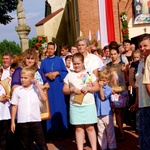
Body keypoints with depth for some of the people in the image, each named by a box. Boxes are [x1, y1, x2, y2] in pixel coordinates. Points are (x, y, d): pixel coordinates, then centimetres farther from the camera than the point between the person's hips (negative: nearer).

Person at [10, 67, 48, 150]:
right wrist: (12, 122, 3)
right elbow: (14, 106, 4)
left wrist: (38, 86, -8)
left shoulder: (36, 89, 3)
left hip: (36, 120, 0)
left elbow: (44, 98, -11)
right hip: (22, 121, 1)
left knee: (41, 142, 4)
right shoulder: (17, 90, 3)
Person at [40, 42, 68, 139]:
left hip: (58, 87, -1)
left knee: (60, 107, 0)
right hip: (48, 87, 1)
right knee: (50, 108, 1)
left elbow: (65, 72, 2)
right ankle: (50, 130, 5)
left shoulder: (59, 60, 6)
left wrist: (57, 73, -12)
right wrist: (47, 74, -11)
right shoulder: (44, 61, 9)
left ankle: (60, 130, 6)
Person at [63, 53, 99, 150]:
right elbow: (65, 90, 6)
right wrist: (72, 89, -13)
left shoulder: (89, 73, 3)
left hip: (89, 104, -1)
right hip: (75, 105, 1)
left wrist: (88, 88, -13)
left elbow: (97, 87, 4)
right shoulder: (69, 75, 5)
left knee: (90, 127, 2)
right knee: (79, 128, 4)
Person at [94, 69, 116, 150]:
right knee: (101, 132, 9)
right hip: (98, 113, 3)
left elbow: (103, 97, -14)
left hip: (107, 113, -3)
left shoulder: (108, 89, -4)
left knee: (110, 131, 5)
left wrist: (101, 87, -13)